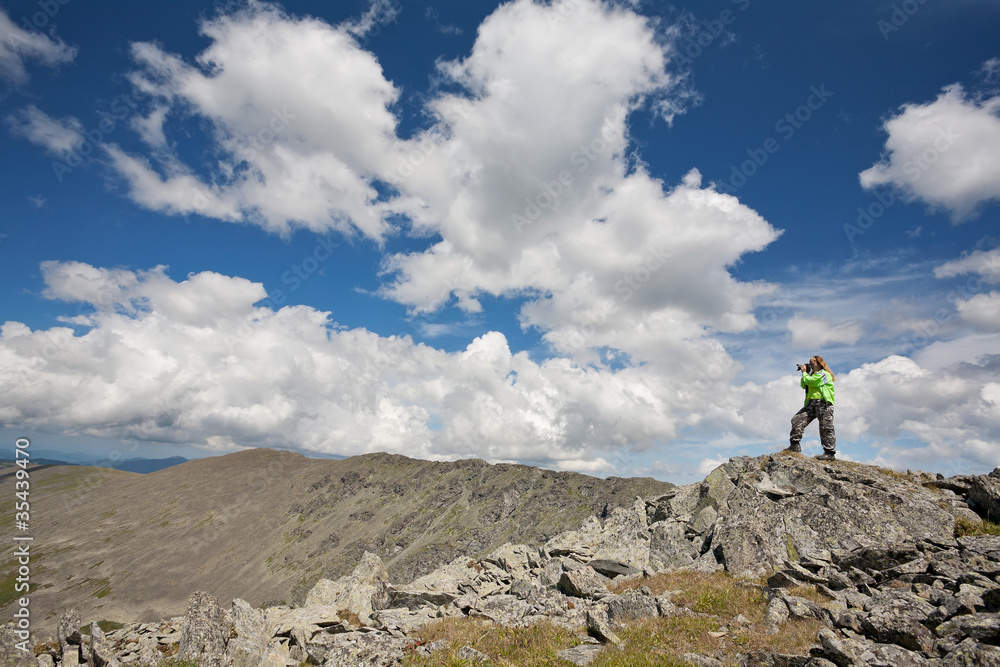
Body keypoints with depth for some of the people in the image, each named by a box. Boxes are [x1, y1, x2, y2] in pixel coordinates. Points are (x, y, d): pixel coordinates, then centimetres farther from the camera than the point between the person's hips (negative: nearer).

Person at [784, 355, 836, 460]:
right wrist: (805, 373, 16)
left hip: (823, 403, -9)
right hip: (811, 403, 9)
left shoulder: (824, 374, -4)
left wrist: (804, 372, 0)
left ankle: (830, 452, -6)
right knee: (797, 419, -4)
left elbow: (810, 381, -15)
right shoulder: (813, 374, 25)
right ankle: (795, 445, -4)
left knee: (826, 428, -8)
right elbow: (803, 385, 24)